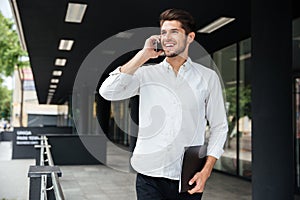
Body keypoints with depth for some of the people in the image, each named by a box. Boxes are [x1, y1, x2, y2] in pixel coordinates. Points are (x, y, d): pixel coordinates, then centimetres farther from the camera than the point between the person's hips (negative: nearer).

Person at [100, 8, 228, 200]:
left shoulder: (208, 77, 4)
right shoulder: (146, 73, 4)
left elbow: (219, 126, 6)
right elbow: (107, 91, -10)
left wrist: (206, 171, -3)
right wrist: (143, 55, -9)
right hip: (149, 177, 0)